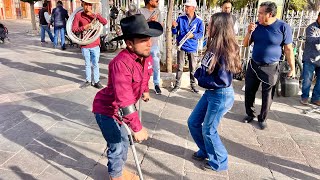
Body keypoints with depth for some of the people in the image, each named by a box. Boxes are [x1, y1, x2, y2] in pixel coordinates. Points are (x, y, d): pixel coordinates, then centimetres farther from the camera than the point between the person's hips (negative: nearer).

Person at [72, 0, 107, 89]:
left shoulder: (95, 16, 3)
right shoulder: (78, 15, 0)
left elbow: (105, 22, -14)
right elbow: (74, 29, -2)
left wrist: (95, 14, -25)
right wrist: (83, 27, -17)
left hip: (95, 45, 0)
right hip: (85, 45, 0)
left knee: (95, 64, 5)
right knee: (87, 64, 12)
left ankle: (96, 81, 15)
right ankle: (88, 81, 24)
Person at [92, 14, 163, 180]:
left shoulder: (146, 57, -10)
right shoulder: (121, 63, -36)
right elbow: (125, 100, -40)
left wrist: (145, 91, 29)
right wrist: (138, 128, -39)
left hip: (122, 109, 8)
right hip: (107, 109, -8)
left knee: (124, 141, 22)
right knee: (117, 146, 0)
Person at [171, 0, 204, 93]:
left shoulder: (199, 20, -4)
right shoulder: (180, 18, 0)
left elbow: (201, 33, -3)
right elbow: (175, 32, 4)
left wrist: (193, 35, -20)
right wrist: (174, 27, -18)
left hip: (192, 47, 0)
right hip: (181, 46, 1)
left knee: (193, 67, 7)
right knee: (180, 67, 5)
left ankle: (193, 85, 19)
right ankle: (177, 85, 15)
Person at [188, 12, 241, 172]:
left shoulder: (225, 51, -22)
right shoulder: (215, 46, 4)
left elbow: (222, 81, -24)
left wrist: (201, 81, -13)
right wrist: (198, 74, -6)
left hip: (221, 95, -9)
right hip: (210, 92, 9)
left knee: (208, 130, 5)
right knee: (193, 122, 17)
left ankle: (219, 162, 28)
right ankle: (205, 151, 39)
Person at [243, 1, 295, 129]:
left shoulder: (283, 27, -12)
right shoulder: (257, 25, -2)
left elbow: (288, 49, -7)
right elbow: (245, 44, 3)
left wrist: (292, 69, -6)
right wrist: (249, 32, -15)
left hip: (270, 68, -3)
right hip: (254, 65, 4)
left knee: (267, 95, 8)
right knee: (249, 91, 10)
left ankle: (262, 118, 25)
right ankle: (250, 114, 30)